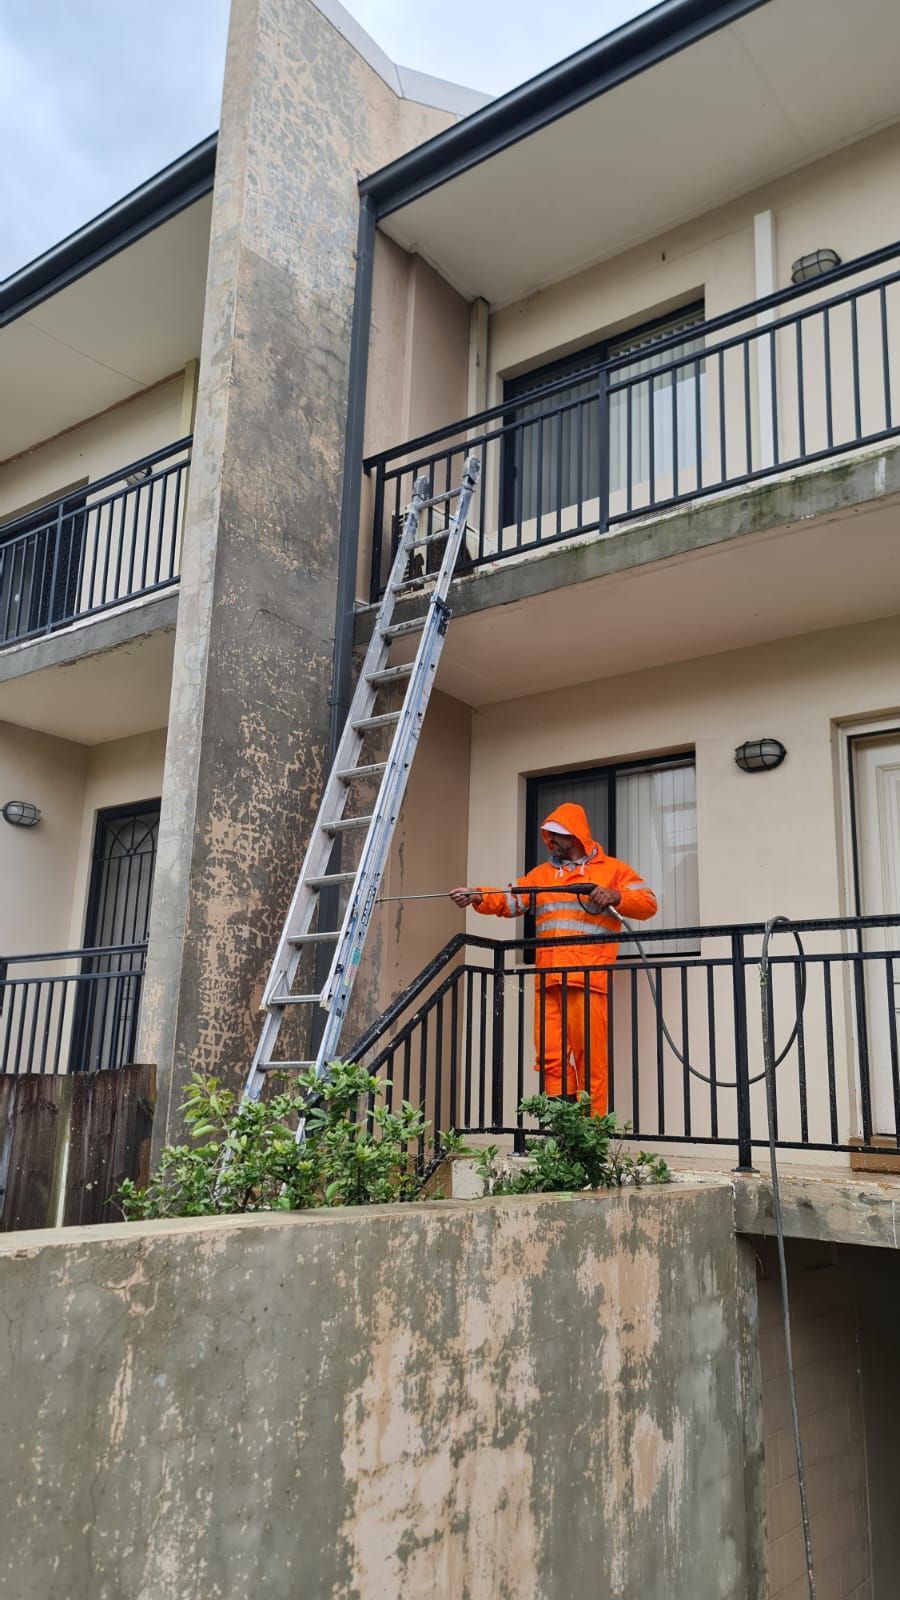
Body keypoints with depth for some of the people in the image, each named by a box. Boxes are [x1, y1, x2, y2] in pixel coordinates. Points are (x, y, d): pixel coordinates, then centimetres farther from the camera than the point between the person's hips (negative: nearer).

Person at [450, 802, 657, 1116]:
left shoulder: (612, 869, 11)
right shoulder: (541, 873, 23)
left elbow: (648, 903, 4)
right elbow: (511, 900, 12)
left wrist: (615, 896, -12)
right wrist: (477, 897, -4)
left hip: (587, 976, -4)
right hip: (547, 978, 5)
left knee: (589, 1055, -8)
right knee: (550, 1056, 1)